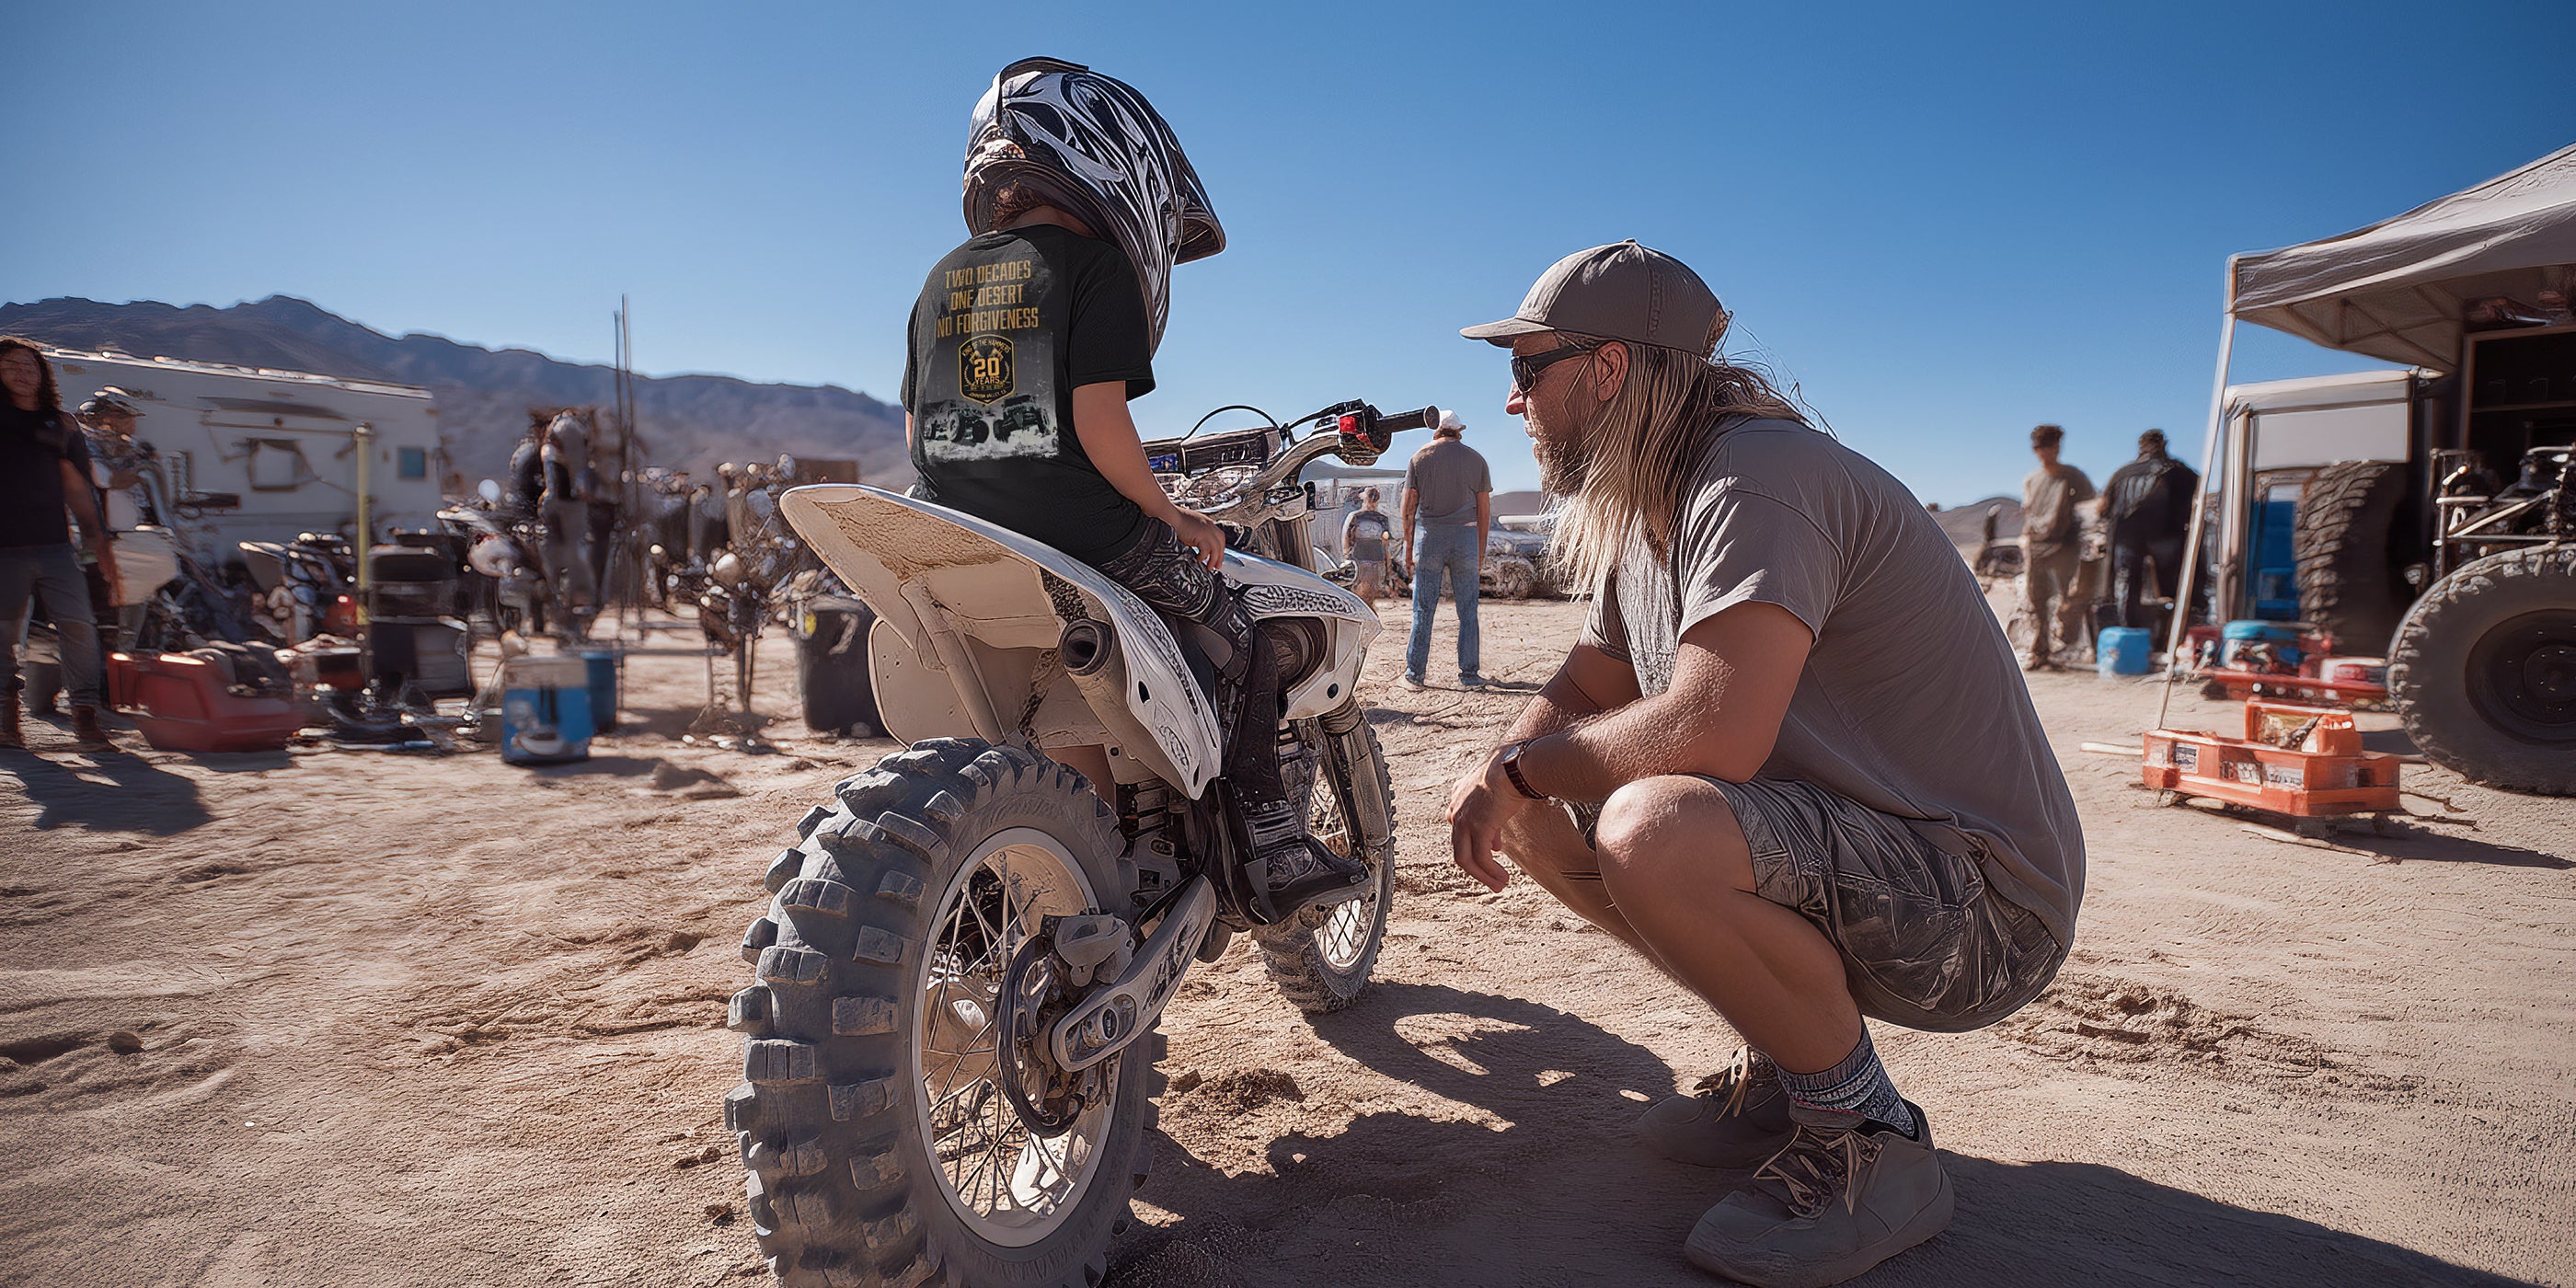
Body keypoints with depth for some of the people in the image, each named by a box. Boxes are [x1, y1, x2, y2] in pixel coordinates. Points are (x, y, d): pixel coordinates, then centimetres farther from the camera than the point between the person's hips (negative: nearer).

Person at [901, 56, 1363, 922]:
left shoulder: (942, 279, 15)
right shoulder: (1095, 263, -4)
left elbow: (917, 430, 15)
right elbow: (1098, 420, -15)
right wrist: (1169, 514, -3)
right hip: (1086, 538, -7)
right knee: (1240, 648, 12)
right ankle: (1276, 858, 11)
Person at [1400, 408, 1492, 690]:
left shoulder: (1420, 458, 5)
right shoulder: (1476, 459, 7)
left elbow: (1408, 507, 1)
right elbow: (1484, 511, 6)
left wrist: (1408, 544, 7)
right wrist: (1481, 551, 12)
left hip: (1429, 538, 0)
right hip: (1466, 536, 0)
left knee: (1423, 610, 4)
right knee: (1467, 611, 6)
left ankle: (1414, 674, 6)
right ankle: (1468, 675, 7)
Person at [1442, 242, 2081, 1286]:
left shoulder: (1757, 474, -22)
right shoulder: (1642, 515, 9)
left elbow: (1712, 732, -35)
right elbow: (1577, 696, 15)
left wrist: (1524, 766, -18)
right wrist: (1500, 779, -8)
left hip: (1979, 902, -9)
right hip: (1832, 839, 9)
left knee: (1654, 831, -34)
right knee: (1541, 817, 5)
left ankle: (1871, 1139, -8)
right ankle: (1790, 1061, 15)